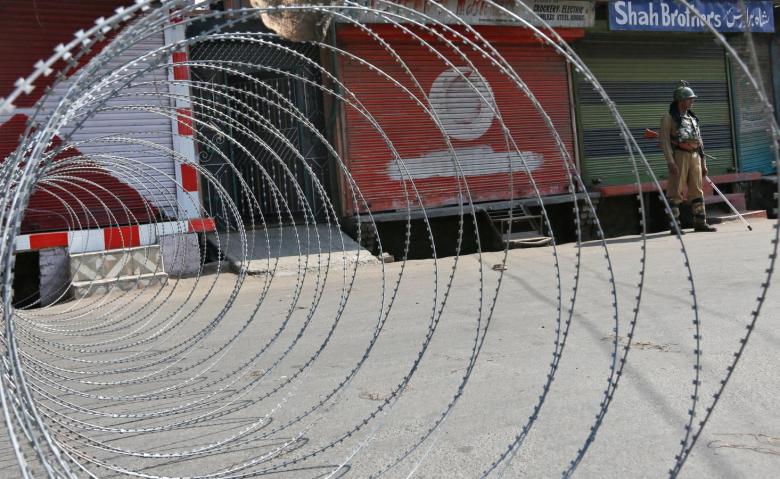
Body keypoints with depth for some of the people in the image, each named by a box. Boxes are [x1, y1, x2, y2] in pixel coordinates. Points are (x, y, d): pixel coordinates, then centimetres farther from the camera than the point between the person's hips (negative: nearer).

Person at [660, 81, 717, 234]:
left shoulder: (693, 118, 19)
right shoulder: (668, 117, -2)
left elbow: (699, 140, 21)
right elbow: (665, 140, -10)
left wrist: (703, 162, 16)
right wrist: (670, 161, -20)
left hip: (694, 156, 7)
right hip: (679, 156, -7)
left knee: (697, 191, 7)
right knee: (675, 191, -6)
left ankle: (700, 222, 13)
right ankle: (674, 225, -4)